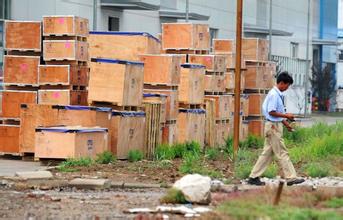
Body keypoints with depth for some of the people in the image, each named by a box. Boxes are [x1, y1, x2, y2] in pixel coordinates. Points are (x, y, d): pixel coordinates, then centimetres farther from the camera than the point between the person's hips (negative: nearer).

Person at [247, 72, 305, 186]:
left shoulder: (278, 94, 14)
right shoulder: (274, 95, -17)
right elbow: (271, 112, -21)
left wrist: (285, 122, 16)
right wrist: (286, 116, -15)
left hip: (275, 126, 10)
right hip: (273, 126, -10)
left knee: (267, 152, 10)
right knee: (282, 153, -5)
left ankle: (254, 177, 11)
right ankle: (291, 178, -1)